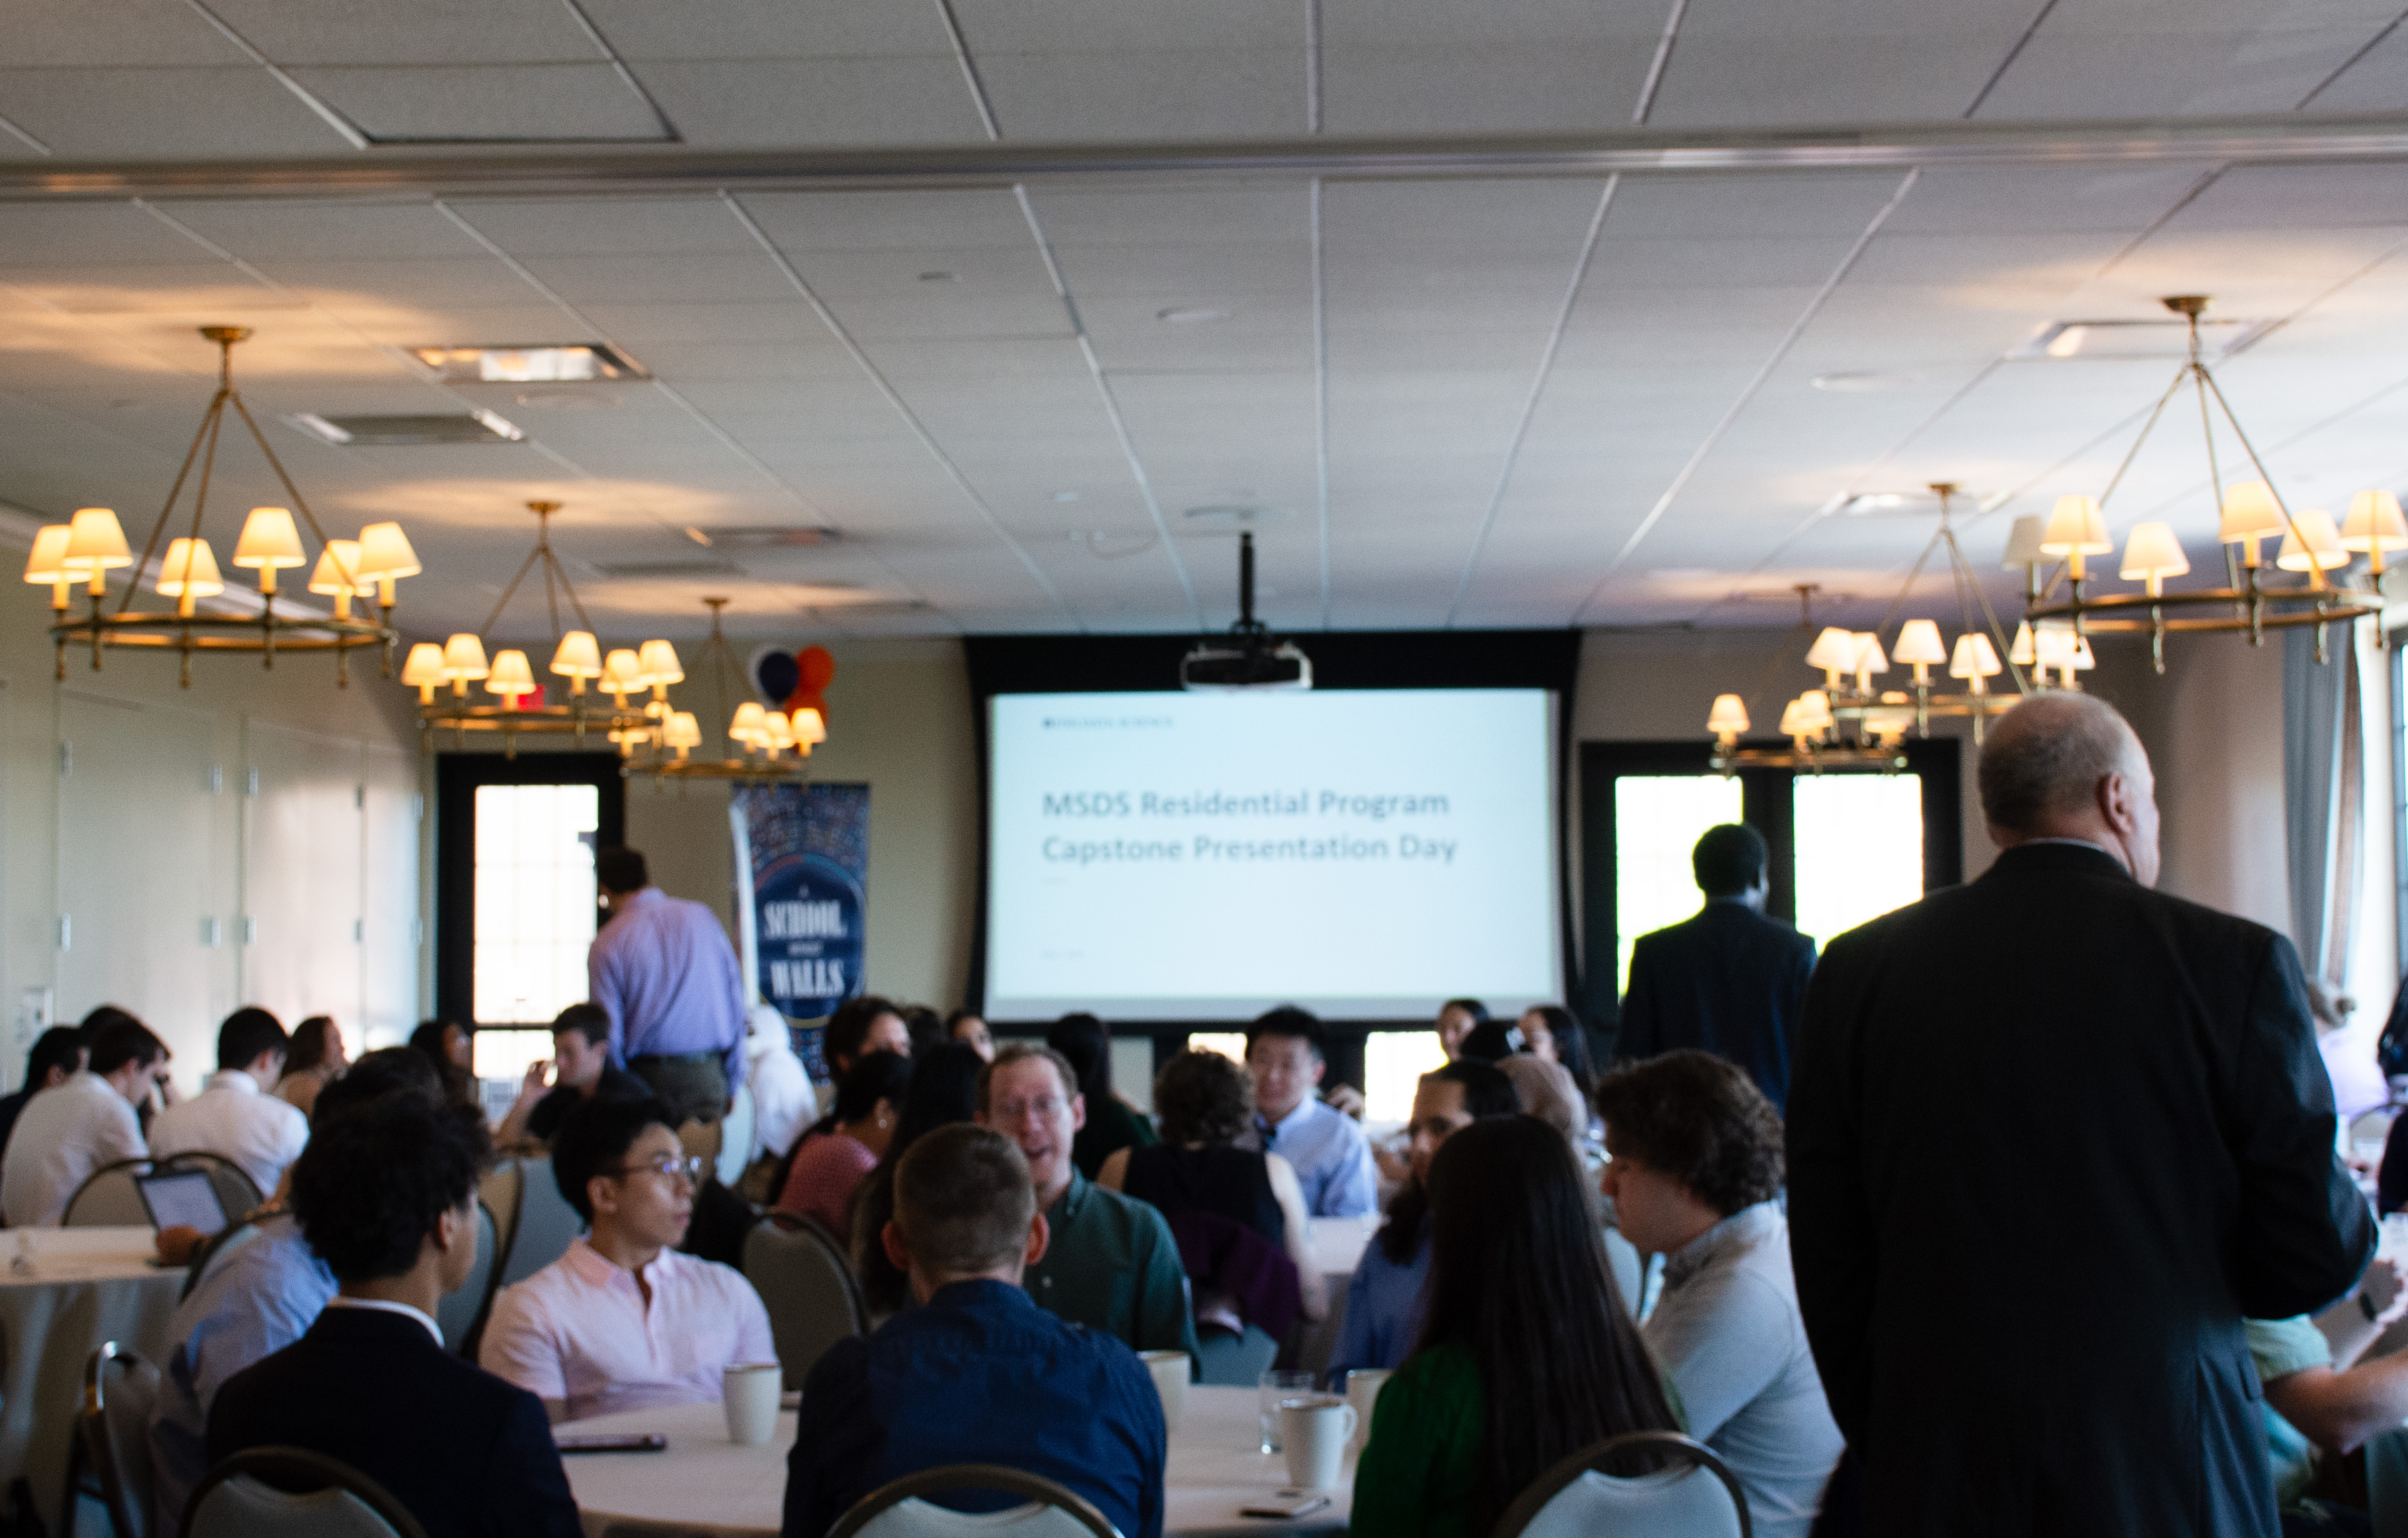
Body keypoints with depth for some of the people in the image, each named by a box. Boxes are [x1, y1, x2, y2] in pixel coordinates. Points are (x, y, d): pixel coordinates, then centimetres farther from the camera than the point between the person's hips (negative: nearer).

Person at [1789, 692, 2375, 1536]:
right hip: (2163, 1467, -2)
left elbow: (1828, 1259, 3)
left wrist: (1885, 1450, 13)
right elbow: (2314, 1256, -5)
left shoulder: (1858, 970, 0)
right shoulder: (2236, 962, -7)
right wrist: (2352, 1206, 18)